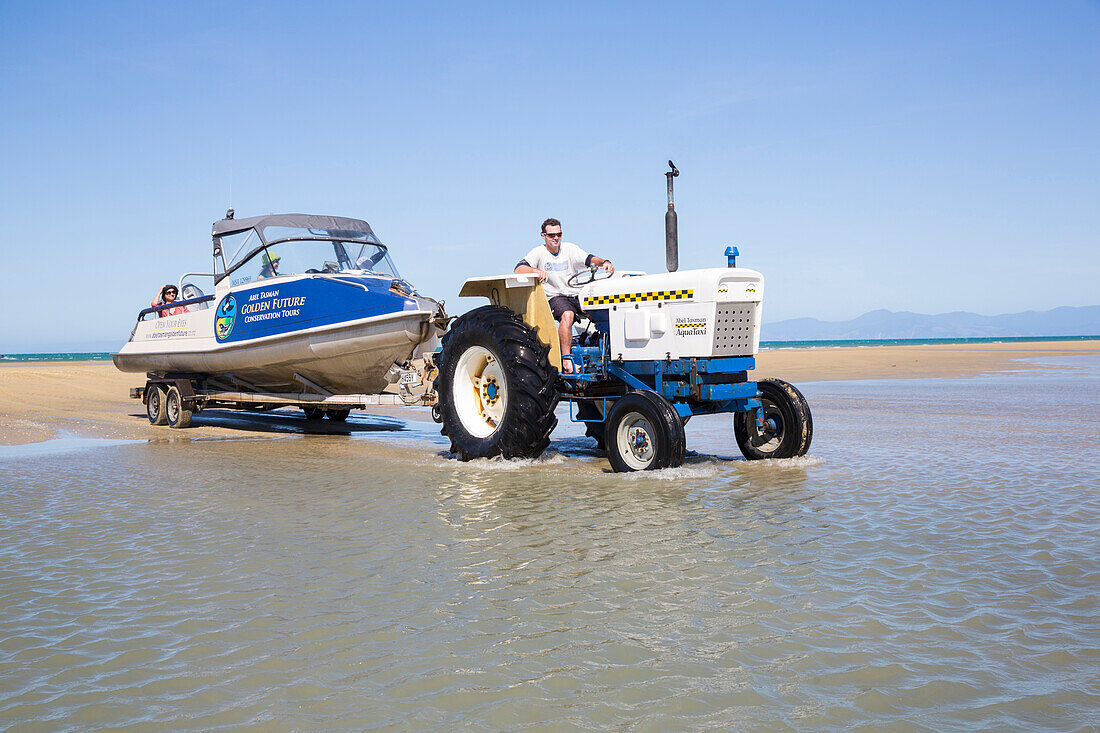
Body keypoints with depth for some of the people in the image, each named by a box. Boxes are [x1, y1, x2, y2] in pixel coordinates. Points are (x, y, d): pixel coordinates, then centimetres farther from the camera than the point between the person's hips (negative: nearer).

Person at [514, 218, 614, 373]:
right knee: (567, 315, -37)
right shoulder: (539, 253, -2)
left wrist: (604, 262, -26)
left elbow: (590, 259, -4)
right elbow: (518, 270, -16)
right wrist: (536, 270, -37)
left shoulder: (569, 248, 8)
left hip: (576, 296, 4)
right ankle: (566, 360, -37)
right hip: (555, 297, -4)